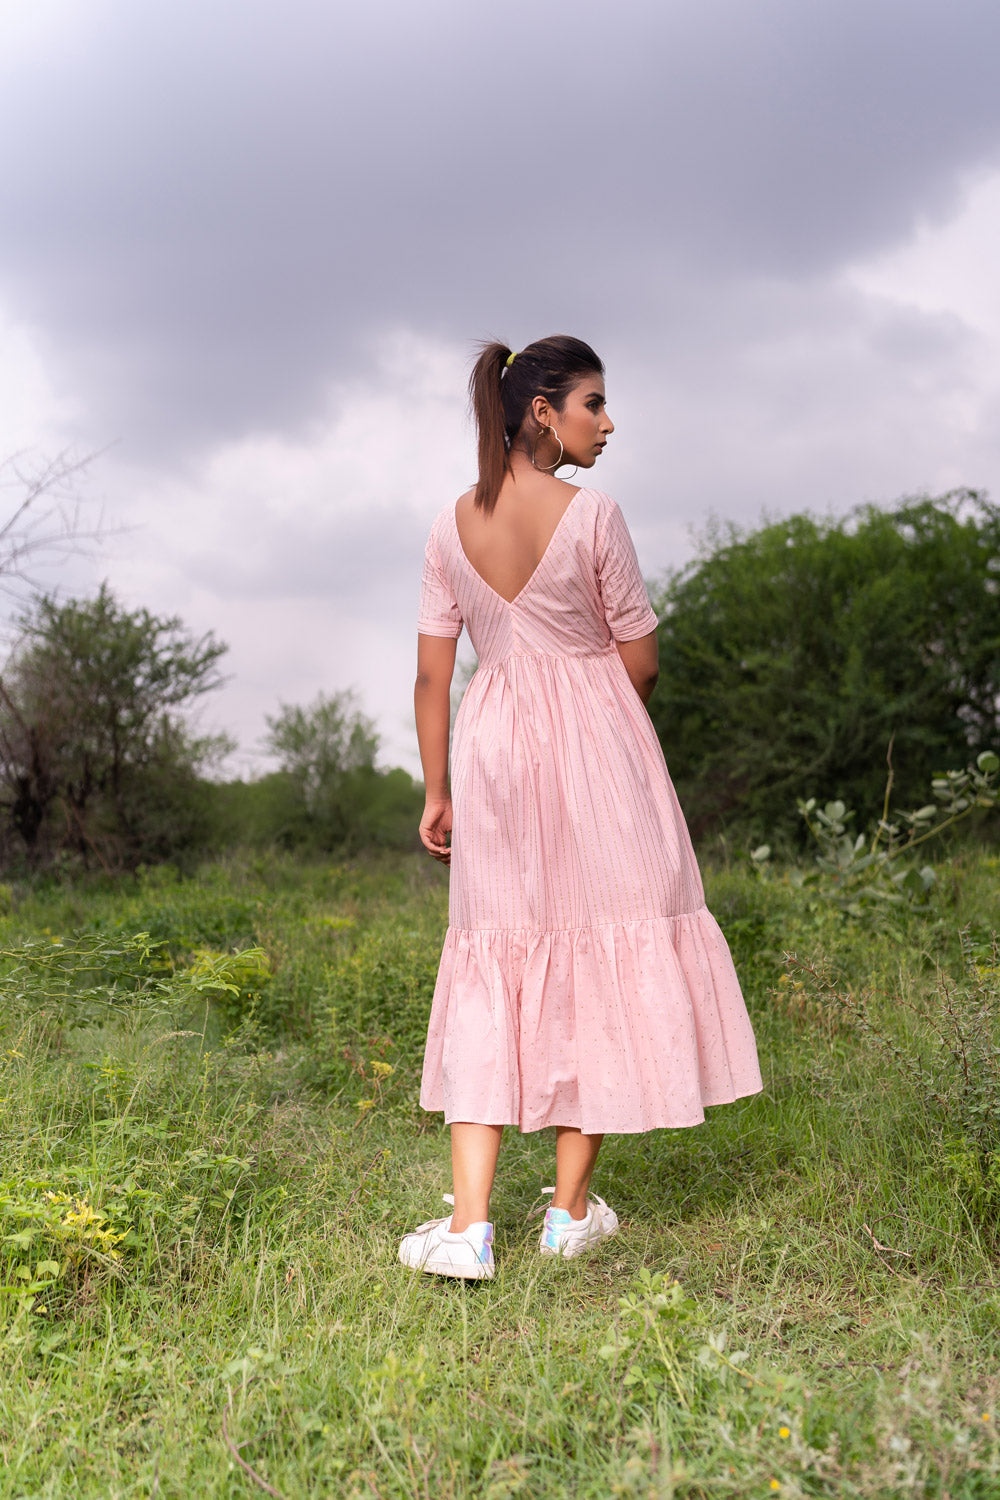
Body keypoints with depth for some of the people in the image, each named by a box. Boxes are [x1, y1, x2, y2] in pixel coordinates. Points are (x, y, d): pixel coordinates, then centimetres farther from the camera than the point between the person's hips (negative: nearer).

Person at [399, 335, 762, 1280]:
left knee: (491, 970, 6)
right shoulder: (591, 513, -9)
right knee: (596, 957, 8)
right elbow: (640, 661, -4)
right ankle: (572, 1209, 16)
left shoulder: (451, 527, 4)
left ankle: (470, 1223, 0)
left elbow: (432, 675, 5)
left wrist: (437, 793, 11)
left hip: (493, 746, 4)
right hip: (597, 746, -4)